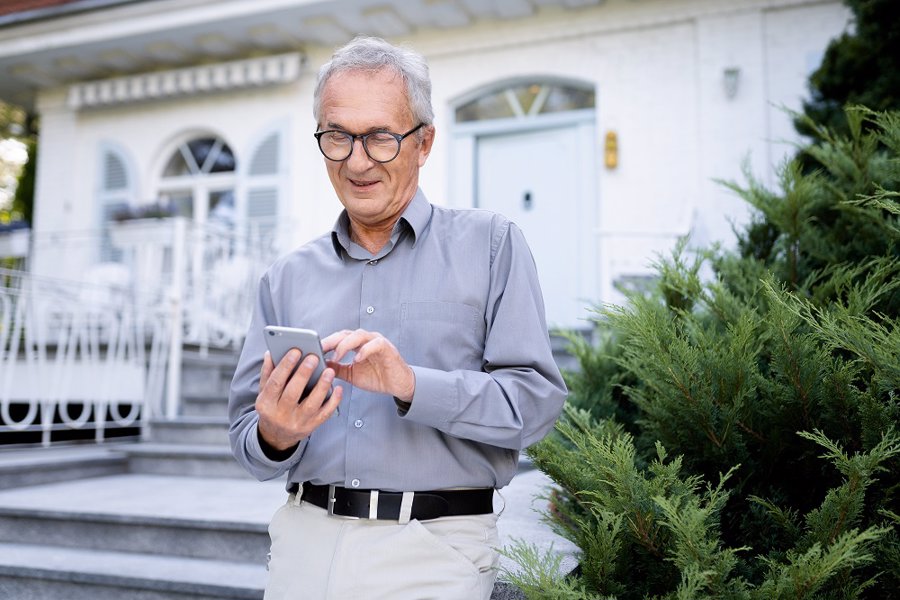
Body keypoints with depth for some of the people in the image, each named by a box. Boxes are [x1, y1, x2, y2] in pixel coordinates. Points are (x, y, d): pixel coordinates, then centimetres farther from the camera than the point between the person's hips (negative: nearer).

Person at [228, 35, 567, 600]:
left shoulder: (490, 244, -1)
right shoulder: (288, 278, 9)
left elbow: (536, 399, -9)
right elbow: (248, 433, 8)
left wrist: (412, 386, -22)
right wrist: (274, 438, -14)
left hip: (433, 552, -3)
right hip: (305, 542, 4)